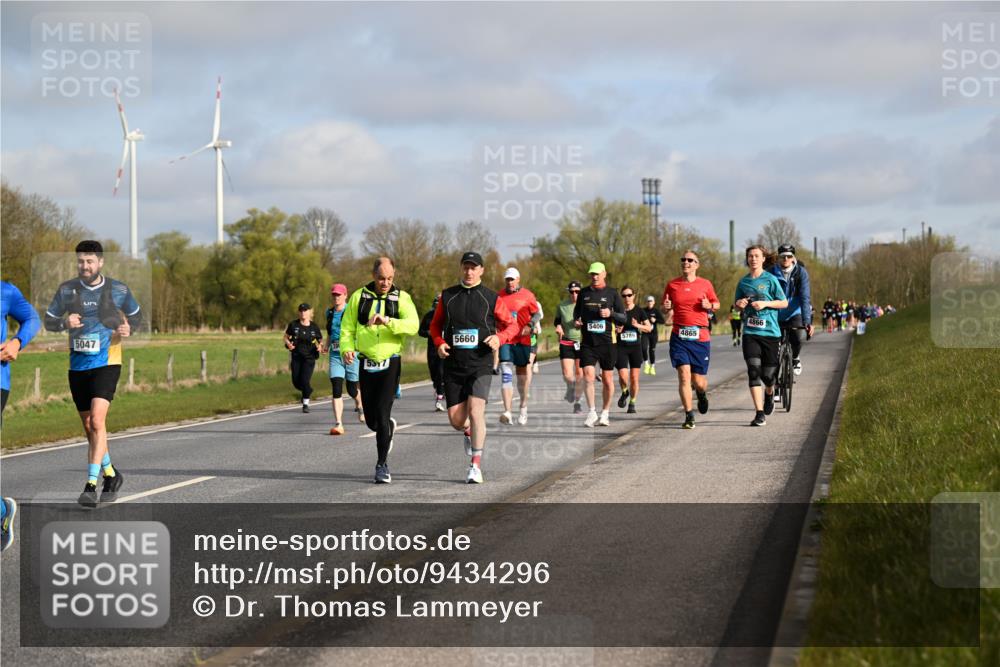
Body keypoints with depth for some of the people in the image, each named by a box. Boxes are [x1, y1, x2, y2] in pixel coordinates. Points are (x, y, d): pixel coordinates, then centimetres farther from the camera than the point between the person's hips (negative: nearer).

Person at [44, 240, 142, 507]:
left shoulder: (118, 290, -3)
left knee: (97, 421, -20)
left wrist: (128, 329, -10)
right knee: (89, 427, 11)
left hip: (107, 364, -4)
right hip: (78, 365, 4)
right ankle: (111, 474, 33)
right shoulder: (67, 290, 0)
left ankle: (91, 485, -20)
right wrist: (65, 322, -13)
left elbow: (136, 317, 13)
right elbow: (48, 321, 9)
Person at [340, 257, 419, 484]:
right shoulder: (359, 297, 4)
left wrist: (387, 321, -31)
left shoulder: (401, 298, -1)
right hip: (367, 365, 3)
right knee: (371, 419, 9)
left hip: (390, 364, -3)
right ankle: (389, 427, 44)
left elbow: (413, 325, -16)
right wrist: (347, 348, -14)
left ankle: (382, 464, -1)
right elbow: (347, 327, 6)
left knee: (382, 414, -12)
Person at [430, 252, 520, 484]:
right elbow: (435, 325, 17)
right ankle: (469, 432, 40)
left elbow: (513, 325, 8)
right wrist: (439, 343, -3)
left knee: (476, 410, -18)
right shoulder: (447, 296, 7)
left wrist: (500, 338, -12)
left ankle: (476, 467, -11)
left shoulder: (491, 298, 1)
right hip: (453, 366, 3)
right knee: (456, 420, 1)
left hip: (480, 364, -2)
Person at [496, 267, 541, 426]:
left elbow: (537, 314, 4)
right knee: (506, 375, -12)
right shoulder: (500, 296, 8)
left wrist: (530, 325, -12)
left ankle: (523, 407, 32)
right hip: (505, 340, 1)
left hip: (522, 340, -1)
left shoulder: (527, 295, 1)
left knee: (522, 374, 11)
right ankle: (507, 412, -19)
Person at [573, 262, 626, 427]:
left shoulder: (612, 293, 2)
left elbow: (623, 318, 3)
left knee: (607, 380, 5)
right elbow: (577, 310, 23)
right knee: (588, 376, -14)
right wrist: (576, 320, 2)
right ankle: (592, 413, -7)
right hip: (587, 342, 1)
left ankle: (604, 414, 19)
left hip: (607, 342, -1)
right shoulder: (584, 293, 9)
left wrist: (611, 314, -16)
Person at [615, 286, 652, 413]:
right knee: (623, 375, -13)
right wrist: (616, 330, -10)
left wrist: (638, 325, -16)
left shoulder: (639, 311, 2)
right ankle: (624, 392, 19)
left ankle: (632, 403, 16)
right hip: (621, 347, 0)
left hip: (635, 347, 0)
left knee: (634, 377, 1)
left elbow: (649, 328, 1)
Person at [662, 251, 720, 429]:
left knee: (699, 381, 4)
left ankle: (702, 393, 42)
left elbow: (717, 304, 17)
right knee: (684, 375, -13)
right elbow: (663, 307, 17)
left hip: (700, 336, 0)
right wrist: (666, 307, -7)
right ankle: (689, 415, -4)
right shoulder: (672, 285, 7)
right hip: (679, 336, 0)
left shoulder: (705, 284, 6)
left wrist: (709, 306, -5)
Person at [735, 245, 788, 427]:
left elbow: (784, 303, 0)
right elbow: (736, 303, 22)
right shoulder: (743, 281, 9)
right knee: (753, 371, -12)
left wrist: (765, 303, -14)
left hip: (770, 331, -2)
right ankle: (760, 414, -13)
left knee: (768, 374, 4)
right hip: (750, 332, 2)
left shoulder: (770, 279, -1)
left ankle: (769, 394, 40)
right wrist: (739, 304, -2)